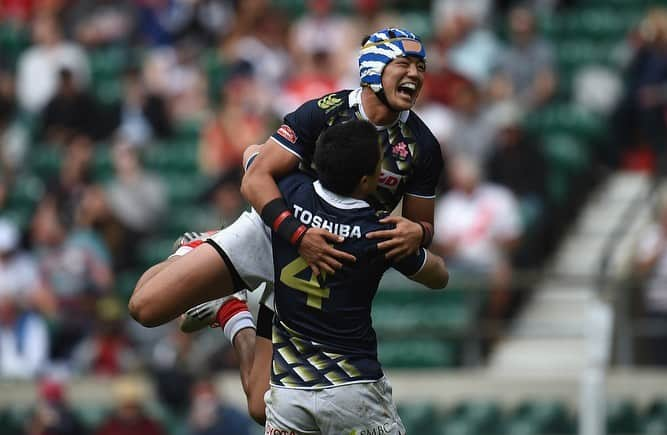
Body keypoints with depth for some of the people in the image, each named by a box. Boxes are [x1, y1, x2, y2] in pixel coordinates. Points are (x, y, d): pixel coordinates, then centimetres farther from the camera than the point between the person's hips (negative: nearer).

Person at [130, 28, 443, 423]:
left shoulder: (421, 146, -7)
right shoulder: (325, 112, -16)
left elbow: (424, 226, 4)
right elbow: (257, 179, -18)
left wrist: (417, 233, -22)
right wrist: (300, 236, -33)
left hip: (328, 262, 2)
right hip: (275, 231, -2)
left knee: (264, 409, -4)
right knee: (147, 308, -15)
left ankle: (232, 317, 25)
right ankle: (192, 252, 19)